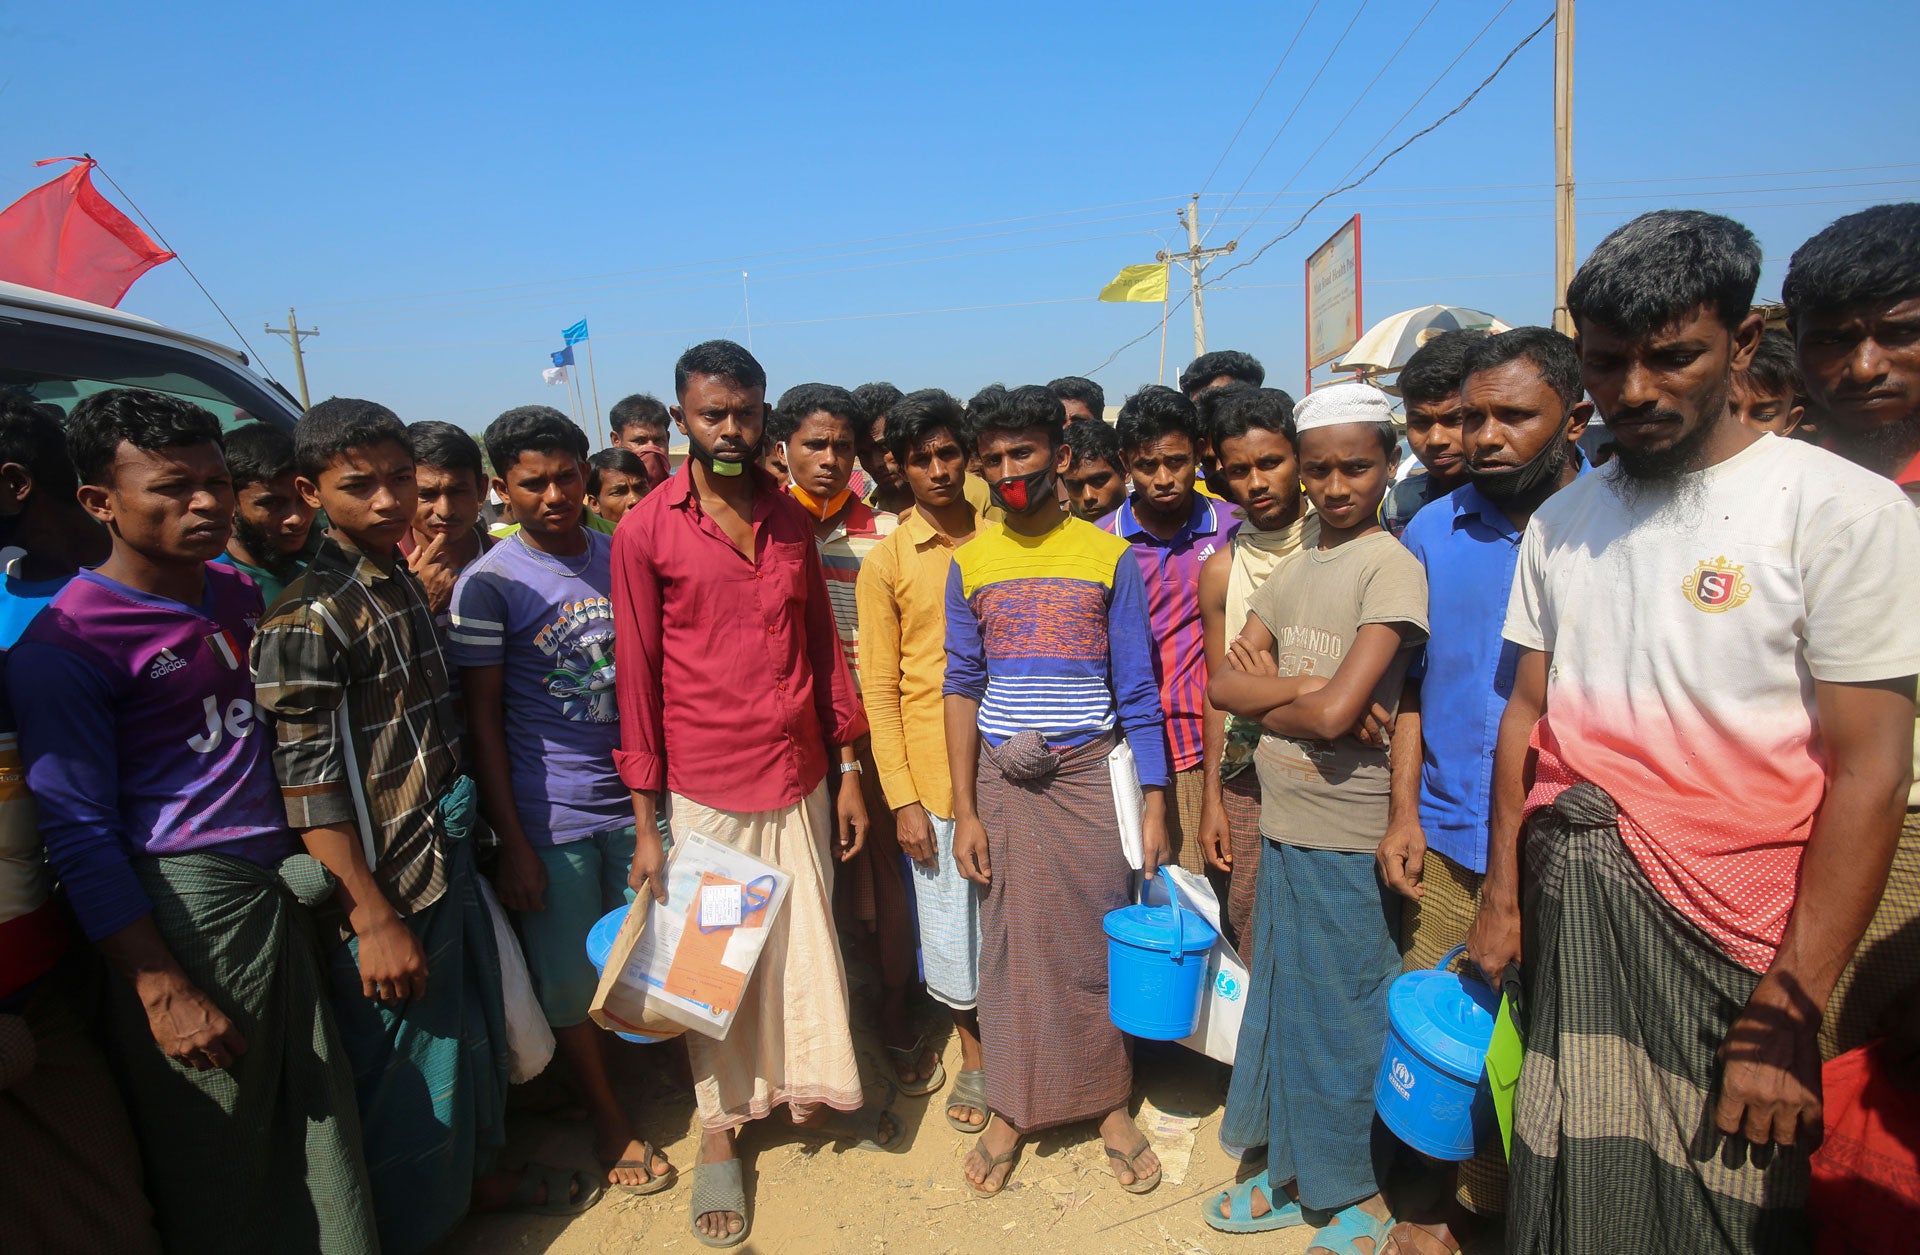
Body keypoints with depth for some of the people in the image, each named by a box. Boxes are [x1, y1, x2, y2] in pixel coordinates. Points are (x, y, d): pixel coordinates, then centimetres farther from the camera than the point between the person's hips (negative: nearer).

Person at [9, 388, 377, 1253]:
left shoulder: (239, 594, 6)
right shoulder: (63, 645, -13)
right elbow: (79, 836, -14)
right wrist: (164, 993, -14)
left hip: (281, 891, 6)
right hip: (183, 911, -6)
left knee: (319, 1124, 17)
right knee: (216, 1161, 10)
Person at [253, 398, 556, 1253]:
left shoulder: (402, 581, 6)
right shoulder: (308, 617, -19)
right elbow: (309, 788, -20)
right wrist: (374, 920, -19)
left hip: (448, 860, 8)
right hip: (388, 886, -8)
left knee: (472, 1029, 23)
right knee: (404, 1065, 9)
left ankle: (471, 1175, 46)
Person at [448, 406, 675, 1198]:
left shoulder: (622, 557, 2)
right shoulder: (489, 584, -9)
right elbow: (482, 717, -6)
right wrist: (511, 842, -8)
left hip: (634, 800, 3)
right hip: (550, 816, -3)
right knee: (571, 976, 11)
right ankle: (606, 1113, 33)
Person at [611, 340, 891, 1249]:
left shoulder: (791, 519, 5)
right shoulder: (646, 532, -7)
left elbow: (823, 646, 9)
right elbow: (637, 679, -5)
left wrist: (848, 771, 8)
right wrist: (645, 822, -5)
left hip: (799, 776, 3)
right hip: (704, 788, -3)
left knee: (807, 942, 15)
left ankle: (818, 1089, 39)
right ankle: (720, 1129, 32)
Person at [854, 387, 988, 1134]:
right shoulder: (886, 562, -2)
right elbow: (879, 690, -3)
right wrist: (901, 798, -7)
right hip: (936, 775, -1)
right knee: (951, 922, 9)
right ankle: (973, 1052, 33)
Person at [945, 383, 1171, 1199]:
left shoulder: (1109, 557, -1)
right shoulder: (969, 562, 3)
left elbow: (1137, 691, 0)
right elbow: (961, 687, 3)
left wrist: (1154, 805, -4)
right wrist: (964, 810, -1)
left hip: (1090, 773, -1)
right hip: (1003, 780, 1)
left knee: (1100, 942, 7)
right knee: (1011, 943, 8)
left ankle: (1111, 1103, 27)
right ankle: (1010, 1108, 26)